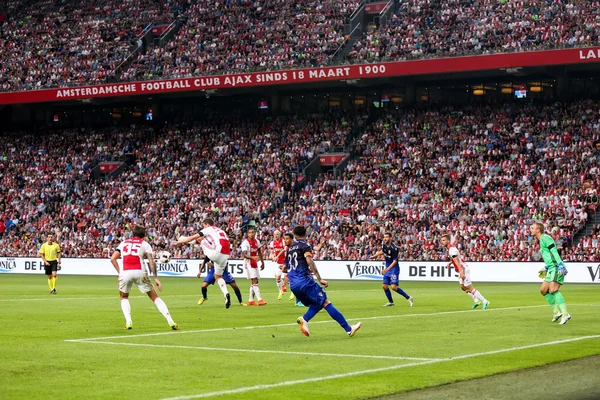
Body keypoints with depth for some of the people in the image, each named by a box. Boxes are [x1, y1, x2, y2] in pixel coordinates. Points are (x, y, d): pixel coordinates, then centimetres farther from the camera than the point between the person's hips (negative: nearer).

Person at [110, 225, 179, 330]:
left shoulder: (123, 243, 22)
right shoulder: (145, 244, 15)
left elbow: (113, 259, 12)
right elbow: (151, 262, 1)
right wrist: (156, 278, 2)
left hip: (125, 273, 1)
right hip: (140, 272, -1)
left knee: (124, 298, 27)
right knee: (155, 297, 12)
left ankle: (128, 321, 6)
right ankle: (170, 321, 3)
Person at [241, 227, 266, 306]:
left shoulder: (257, 241, 7)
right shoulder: (245, 242, -15)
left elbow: (259, 252, 20)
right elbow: (244, 254, -24)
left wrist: (262, 262, 21)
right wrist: (253, 257, -39)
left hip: (255, 263, 8)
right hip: (248, 263, -8)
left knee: (254, 282, 9)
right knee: (255, 281, -15)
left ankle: (250, 300, 17)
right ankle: (259, 300, -20)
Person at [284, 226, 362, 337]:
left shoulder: (290, 248, 21)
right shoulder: (305, 245, 0)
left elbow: (285, 268, 28)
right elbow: (309, 261, -17)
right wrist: (320, 279, -21)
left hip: (293, 285, 7)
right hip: (304, 281, -7)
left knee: (318, 303, 18)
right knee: (325, 302, -6)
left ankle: (304, 319, -9)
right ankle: (348, 329, -8)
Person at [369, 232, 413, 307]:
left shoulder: (393, 248, -22)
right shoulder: (384, 245, 2)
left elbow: (395, 261, -21)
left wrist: (387, 269, -29)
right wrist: (374, 256, 17)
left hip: (394, 268, -8)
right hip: (387, 268, 8)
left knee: (394, 287, -17)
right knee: (385, 286, 5)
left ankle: (409, 298, -5)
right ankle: (390, 302, 21)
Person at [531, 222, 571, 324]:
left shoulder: (545, 238, -9)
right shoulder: (542, 240, 21)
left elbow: (554, 252, -19)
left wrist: (561, 266, -27)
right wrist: (546, 268, 32)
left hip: (556, 268, -11)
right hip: (551, 269, 11)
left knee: (553, 290, -22)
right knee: (543, 290, 11)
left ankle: (565, 314, -25)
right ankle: (556, 312, 15)